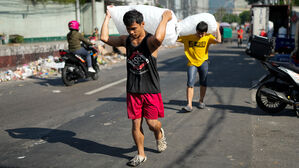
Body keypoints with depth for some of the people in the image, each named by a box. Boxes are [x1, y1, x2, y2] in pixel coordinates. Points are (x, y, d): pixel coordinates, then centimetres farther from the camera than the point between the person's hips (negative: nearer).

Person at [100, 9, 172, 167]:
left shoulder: (150, 41, -13)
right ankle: (141, 155, 22)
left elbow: (158, 38, -39)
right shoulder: (126, 40, 4)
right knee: (136, 124, 7)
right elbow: (104, 37, -4)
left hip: (151, 90, -4)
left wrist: (165, 19, -24)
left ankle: (159, 134, 36)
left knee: (152, 123, -1)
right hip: (133, 90, 4)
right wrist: (108, 17, 4)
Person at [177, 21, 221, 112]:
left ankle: (201, 101, 31)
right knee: (190, 83, -13)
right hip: (192, 63, -1)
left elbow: (218, 40, -24)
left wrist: (217, 28, -16)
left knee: (203, 83, 11)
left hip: (203, 62, 1)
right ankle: (189, 105, -14)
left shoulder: (208, 37, -7)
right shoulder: (188, 37, -8)